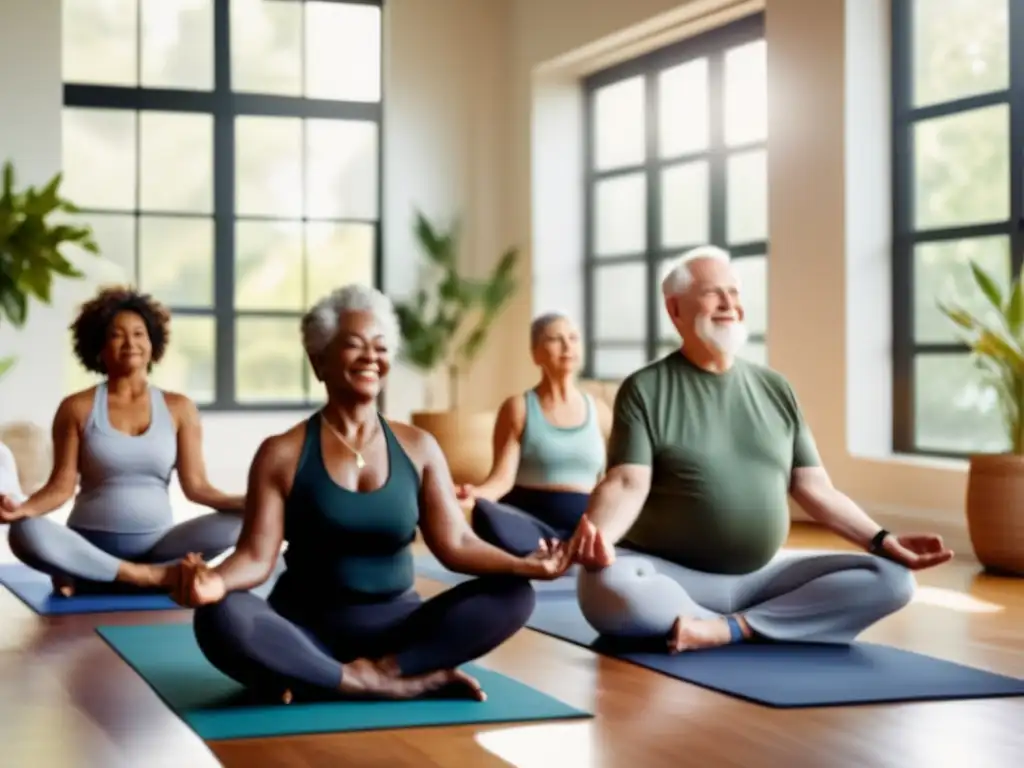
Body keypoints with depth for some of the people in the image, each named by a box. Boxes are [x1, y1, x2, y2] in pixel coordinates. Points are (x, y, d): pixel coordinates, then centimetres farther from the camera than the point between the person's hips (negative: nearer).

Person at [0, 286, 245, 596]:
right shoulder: (77, 408, 3)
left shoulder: (179, 408, 7)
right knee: (25, 533, -33)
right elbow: (62, 485, -2)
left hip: (156, 544, 2)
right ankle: (152, 575, -25)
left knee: (236, 522, -25)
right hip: (91, 545, -2)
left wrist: (244, 502, -17)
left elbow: (196, 485, 1)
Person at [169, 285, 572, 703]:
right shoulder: (282, 454, -2)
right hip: (307, 632, -2)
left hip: (395, 625, 2)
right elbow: (256, 556, -9)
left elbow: (456, 544, -1)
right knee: (221, 619, -35)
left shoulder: (418, 447, 6)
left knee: (513, 595, -19)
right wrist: (215, 581, -33)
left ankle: (379, 670, -26)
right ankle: (408, 682, -30)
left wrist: (525, 565, -20)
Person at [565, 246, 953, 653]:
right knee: (605, 590, -38)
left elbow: (814, 487, 9)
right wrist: (597, 535, -34)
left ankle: (729, 628, -23)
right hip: (671, 576, -4)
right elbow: (628, 484, -13)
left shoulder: (775, 389, 11)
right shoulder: (645, 390, -1)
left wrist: (880, 540, -5)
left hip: (761, 575, 4)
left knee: (891, 579, -14)